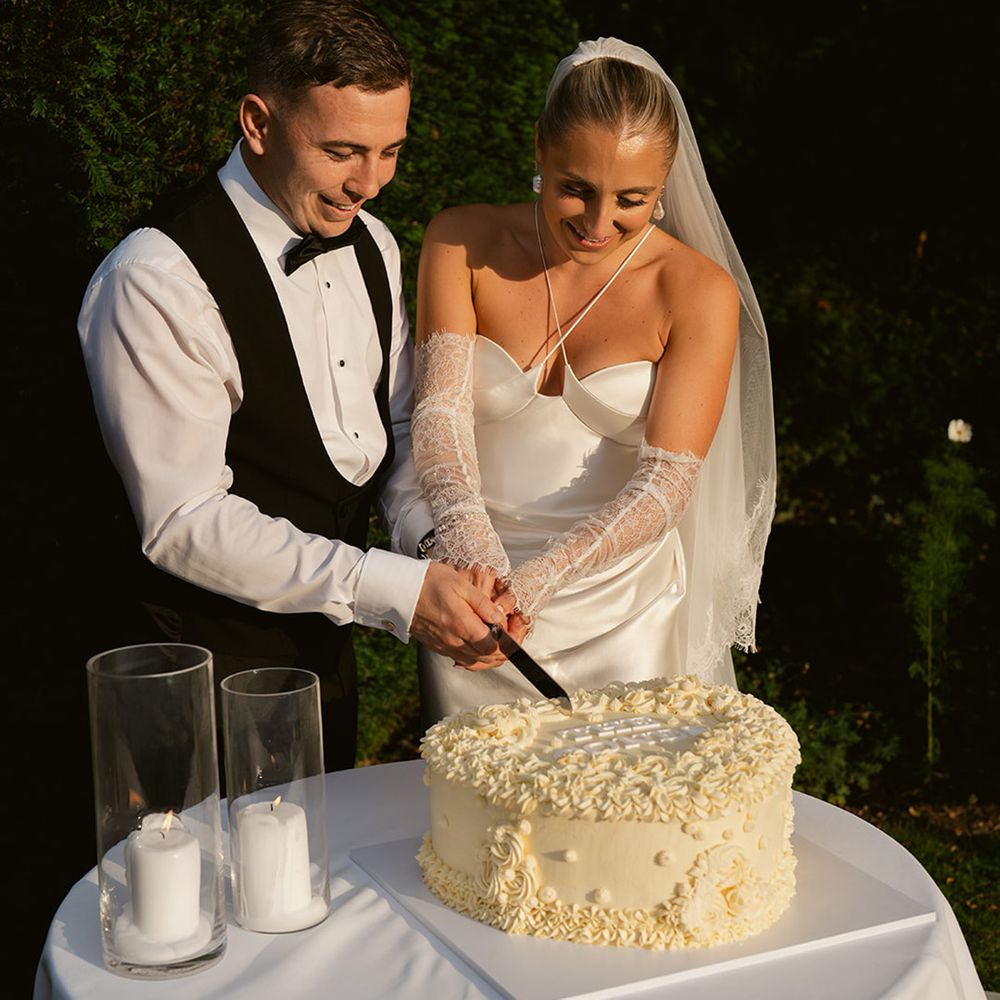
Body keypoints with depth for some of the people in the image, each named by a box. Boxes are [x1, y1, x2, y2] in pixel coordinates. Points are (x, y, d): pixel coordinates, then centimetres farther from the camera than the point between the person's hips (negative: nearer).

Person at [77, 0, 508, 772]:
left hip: (330, 640, 7)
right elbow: (184, 520, -25)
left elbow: (403, 426, 6)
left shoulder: (371, 245, 1)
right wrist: (392, 590, -29)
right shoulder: (157, 281, -23)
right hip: (217, 657, -7)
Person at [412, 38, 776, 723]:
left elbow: (665, 485, -16)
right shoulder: (463, 242, -4)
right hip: (477, 595, 2)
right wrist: (466, 536, -33)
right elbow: (441, 404, -15)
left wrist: (540, 576, -30)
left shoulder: (700, 292, -10)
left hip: (621, 617, -1)